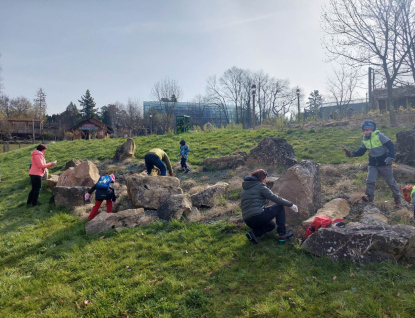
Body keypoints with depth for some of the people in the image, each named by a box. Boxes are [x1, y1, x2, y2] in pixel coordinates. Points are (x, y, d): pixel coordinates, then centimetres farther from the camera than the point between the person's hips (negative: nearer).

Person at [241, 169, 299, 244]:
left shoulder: (244, 188, 20)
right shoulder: (260, 186, -2)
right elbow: (275, 198, -6)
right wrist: (291, 204, 4)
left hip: (248, 222, 8)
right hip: (258, 216, -8)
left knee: (271, 225, 33)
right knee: (279, 207, 12)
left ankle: (254, 233, 7)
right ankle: (282, 233, 9)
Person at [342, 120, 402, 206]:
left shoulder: (379, 136, -17)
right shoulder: (365, 140, 1)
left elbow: (391, 146, -15)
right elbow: (360, 152, 5)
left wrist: (390, 157, -24)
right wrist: (351, 154, -12)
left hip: (384, 163, -4)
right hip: (373, 164, 4)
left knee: (391, 182, 9)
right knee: (370, 181, -12)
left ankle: (397, 199, 26)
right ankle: (369, 197, -8)